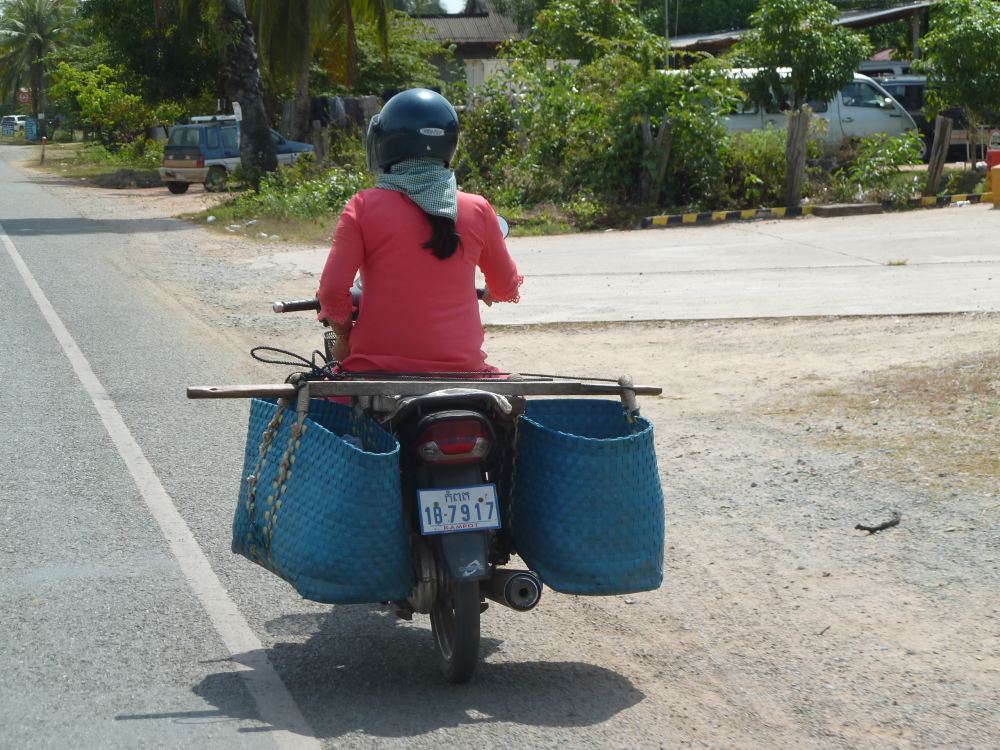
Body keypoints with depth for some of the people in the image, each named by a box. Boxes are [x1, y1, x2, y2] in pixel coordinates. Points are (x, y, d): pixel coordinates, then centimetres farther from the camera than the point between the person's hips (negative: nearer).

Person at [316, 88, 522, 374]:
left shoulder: (364, 207, -4)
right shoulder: (477, 211, 3)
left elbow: (332, 290, -9)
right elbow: (506, 288, 16)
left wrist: (344, 335, 11)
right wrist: (489, 292, 39)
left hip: (378, 366, -2)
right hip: (459, 366, 2)